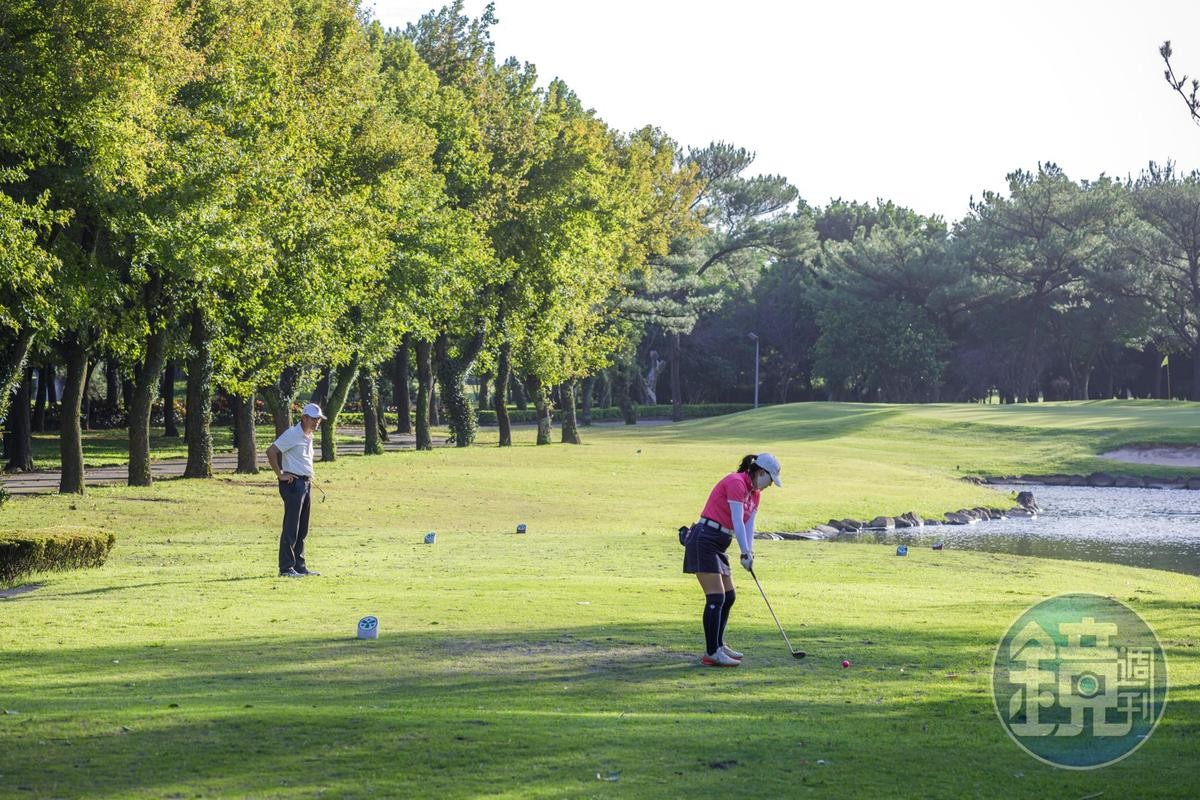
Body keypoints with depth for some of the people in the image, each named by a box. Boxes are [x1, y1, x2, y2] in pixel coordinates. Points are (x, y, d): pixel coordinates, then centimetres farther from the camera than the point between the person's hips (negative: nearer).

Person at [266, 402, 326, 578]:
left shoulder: (309, 436, 15)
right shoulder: (292, 434, -13)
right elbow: (271, 451, -19)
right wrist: (280, 474, -16)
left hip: (306, 484, 9)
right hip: (293, 483, -9)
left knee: (302, 530, 12)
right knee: (291, 528, -9)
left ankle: (299, 565, 19)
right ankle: (286, 568, -8)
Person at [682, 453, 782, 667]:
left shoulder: (754, 492, 14)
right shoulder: (736, 483, -15)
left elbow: (748, 526, 7)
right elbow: (737, 522, -20)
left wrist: (749, 552, -8)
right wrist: (746, 553, -21)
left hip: (718, 545, 10)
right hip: (704, 541, -10)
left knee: (729, 596, 15)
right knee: (716, 597, -13)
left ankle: (718, 645, 26)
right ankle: (711, 654, -12)